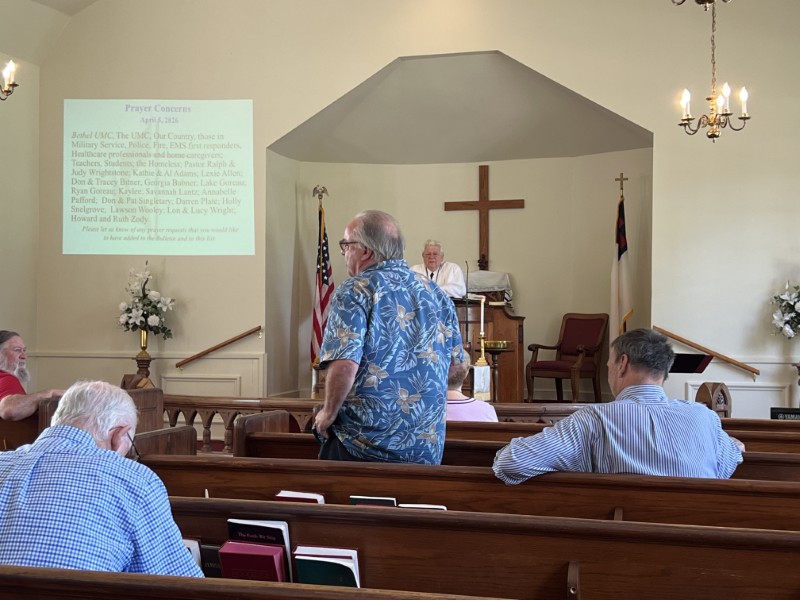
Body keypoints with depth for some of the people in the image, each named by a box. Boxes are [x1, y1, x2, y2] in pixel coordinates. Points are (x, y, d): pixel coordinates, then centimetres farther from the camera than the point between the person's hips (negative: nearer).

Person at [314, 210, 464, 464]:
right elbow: (458, 363, 14)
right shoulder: (436, 294, 8)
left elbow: (344, 364, -22)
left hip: (362, 445, -5)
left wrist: (329, 413, -7)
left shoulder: (354, 292, -10)